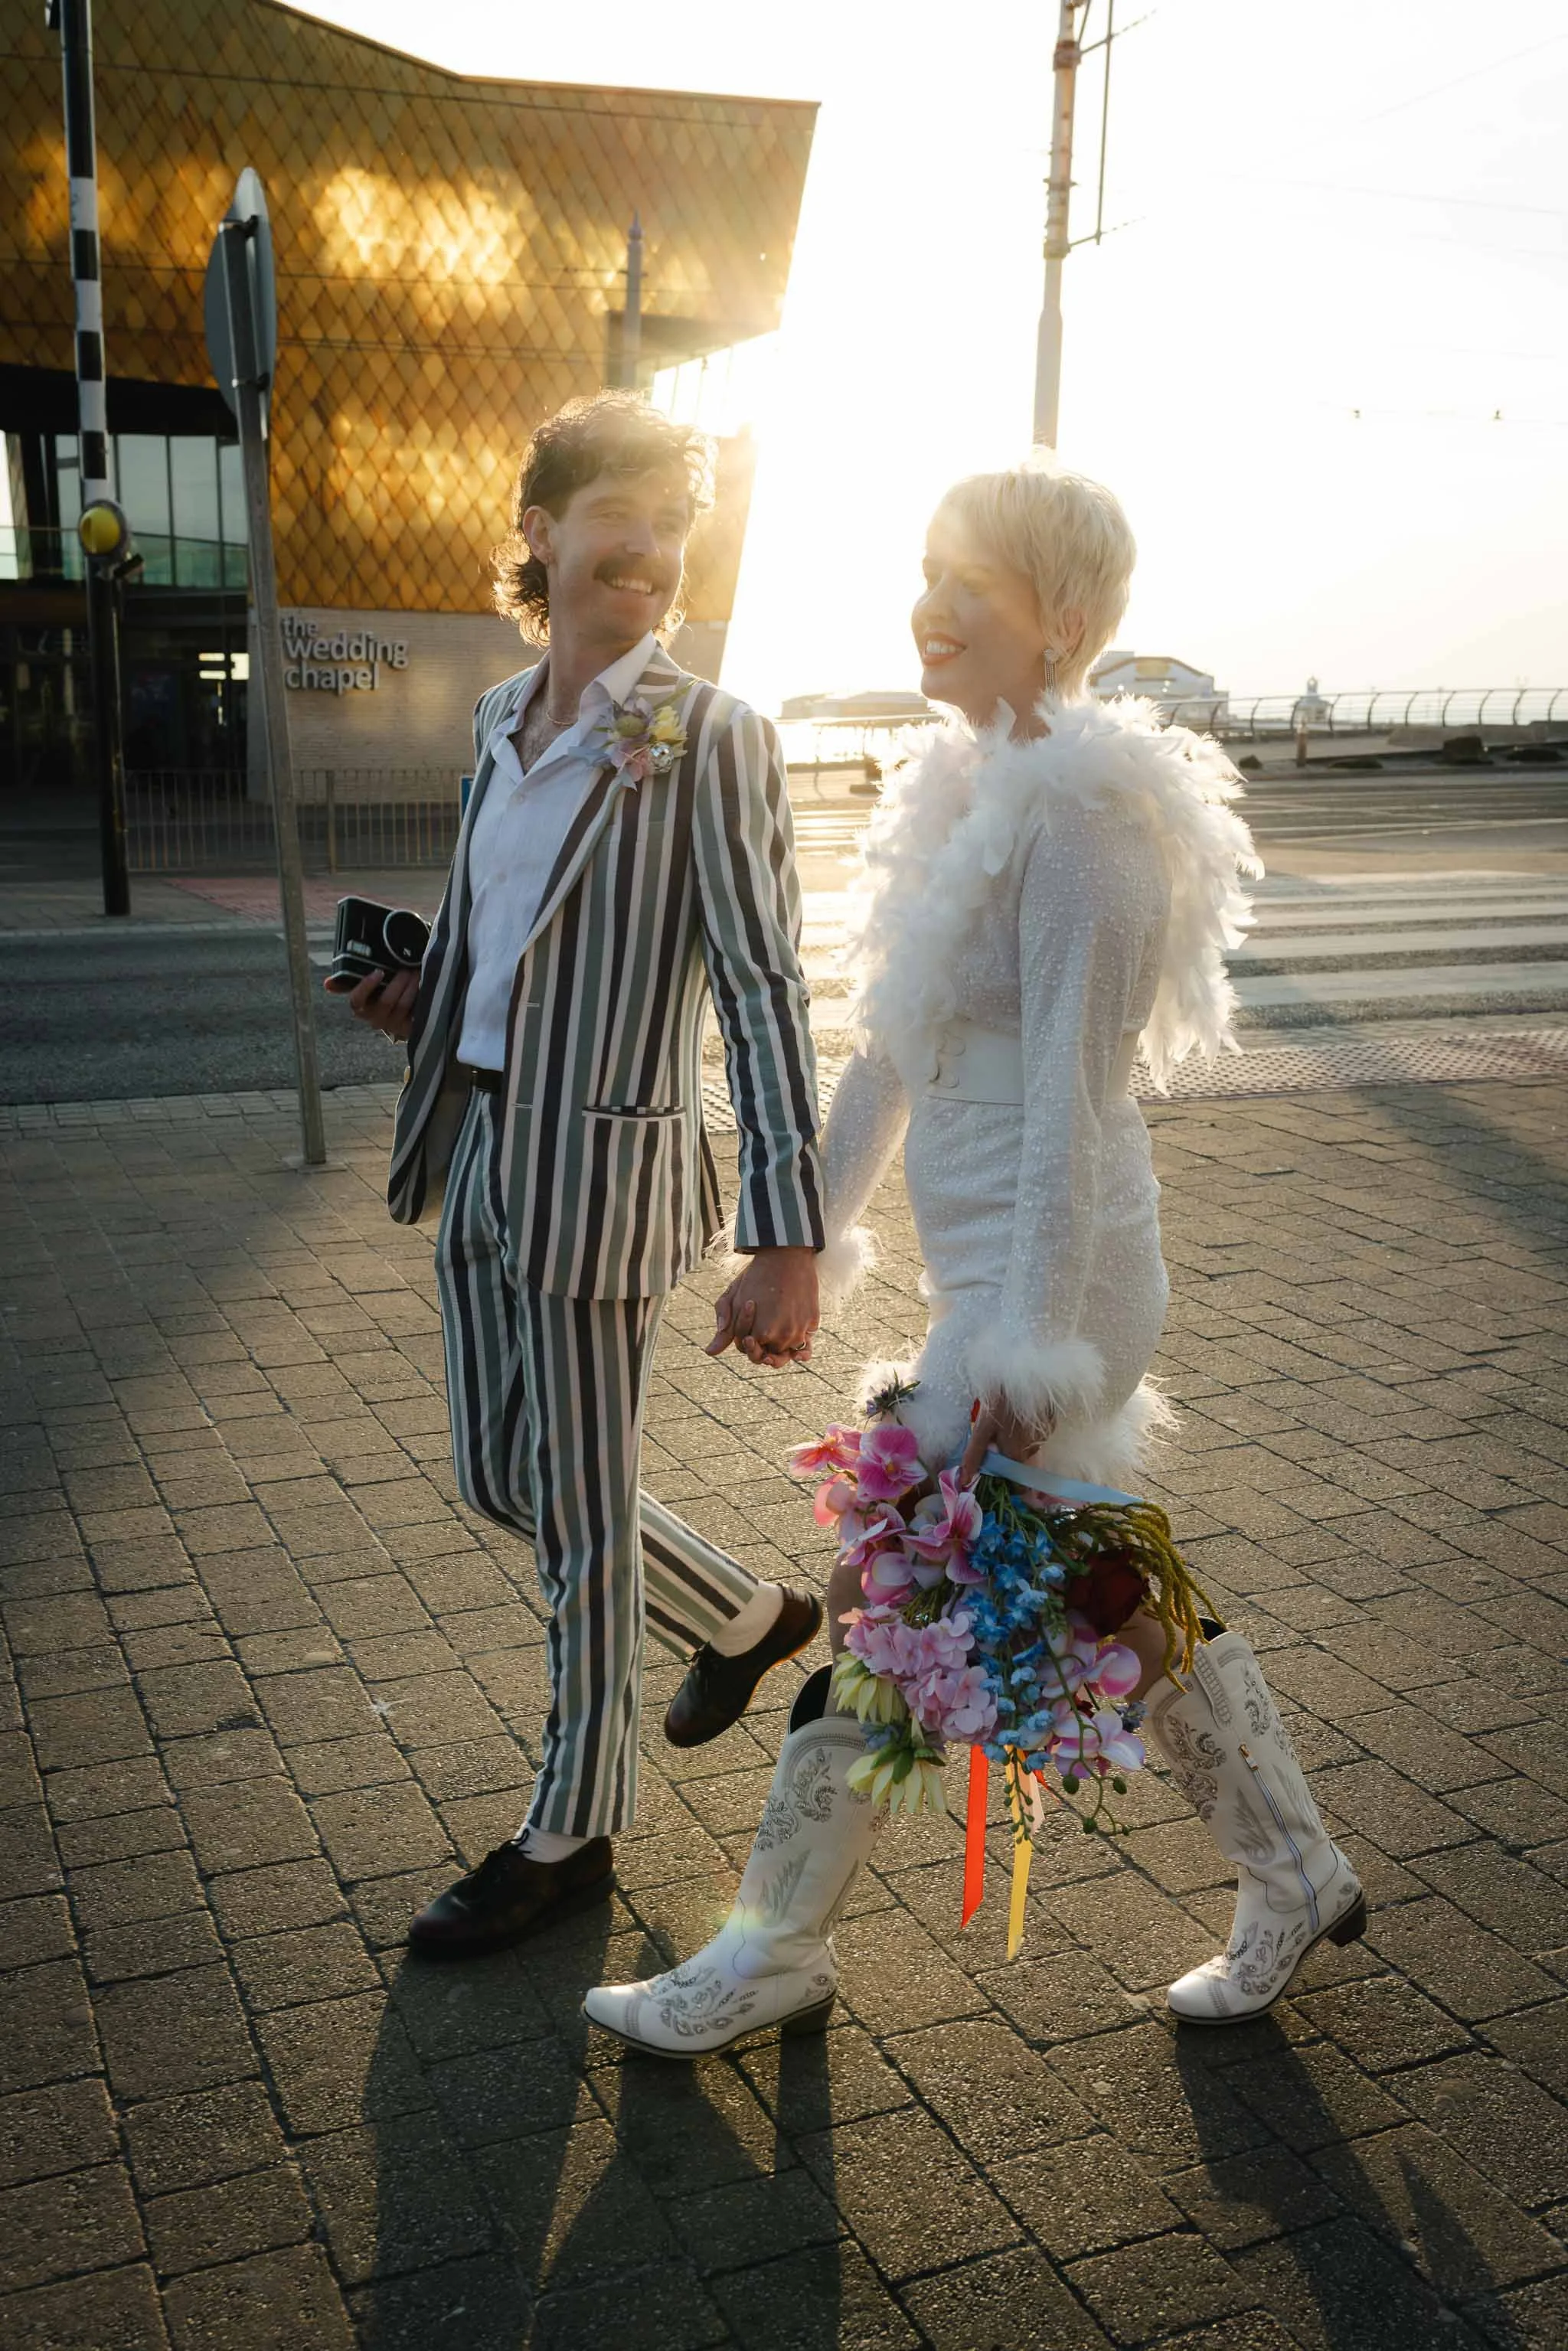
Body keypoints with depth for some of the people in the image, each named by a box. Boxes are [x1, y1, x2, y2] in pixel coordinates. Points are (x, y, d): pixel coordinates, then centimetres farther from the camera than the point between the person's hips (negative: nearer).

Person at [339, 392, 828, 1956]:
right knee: (498, 1477, 19)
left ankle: (572, 1832, 28)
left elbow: (762, 993, -19)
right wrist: (419, 998, 1)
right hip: (479, 1141, 8)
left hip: (599, 1163, -8)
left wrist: (785, 1240, -25)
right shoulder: (507, 717, 9)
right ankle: (747, 1616, 43)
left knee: (579, 1513, 6)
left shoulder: (708, 740, -13)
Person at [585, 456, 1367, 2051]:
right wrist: (808, 1231, 19)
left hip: (1041, 1283, -9)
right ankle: (1296, 1878, 38)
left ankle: (774, 1955, 23)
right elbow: (894, 1043, 16)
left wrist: (1025, 1348, -23)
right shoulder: (969, 787, 10)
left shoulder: (1074, 811, -18)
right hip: (997, 1275, 9)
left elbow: (1069, 1096, -22)